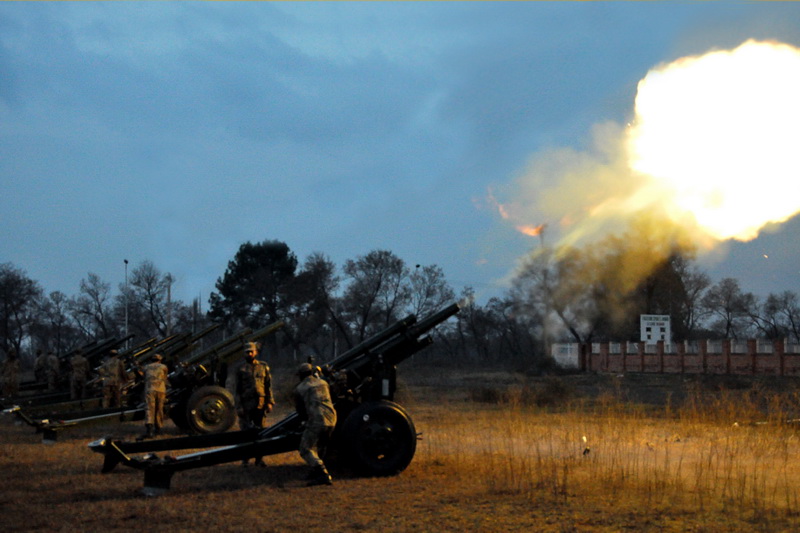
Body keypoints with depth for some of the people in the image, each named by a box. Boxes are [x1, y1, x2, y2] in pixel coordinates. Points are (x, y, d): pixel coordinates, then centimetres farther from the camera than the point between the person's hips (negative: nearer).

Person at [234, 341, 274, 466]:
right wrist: (238, 407, -3)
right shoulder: (241, 369, 5)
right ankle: (245, 458, 6)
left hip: (260, 404, 1)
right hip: (246, 405, -1)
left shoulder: (264, 367, 9)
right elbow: (238, 390, 4)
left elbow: (268, 386, 9)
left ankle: (259, 458, 9)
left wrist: (270, 402, 1)